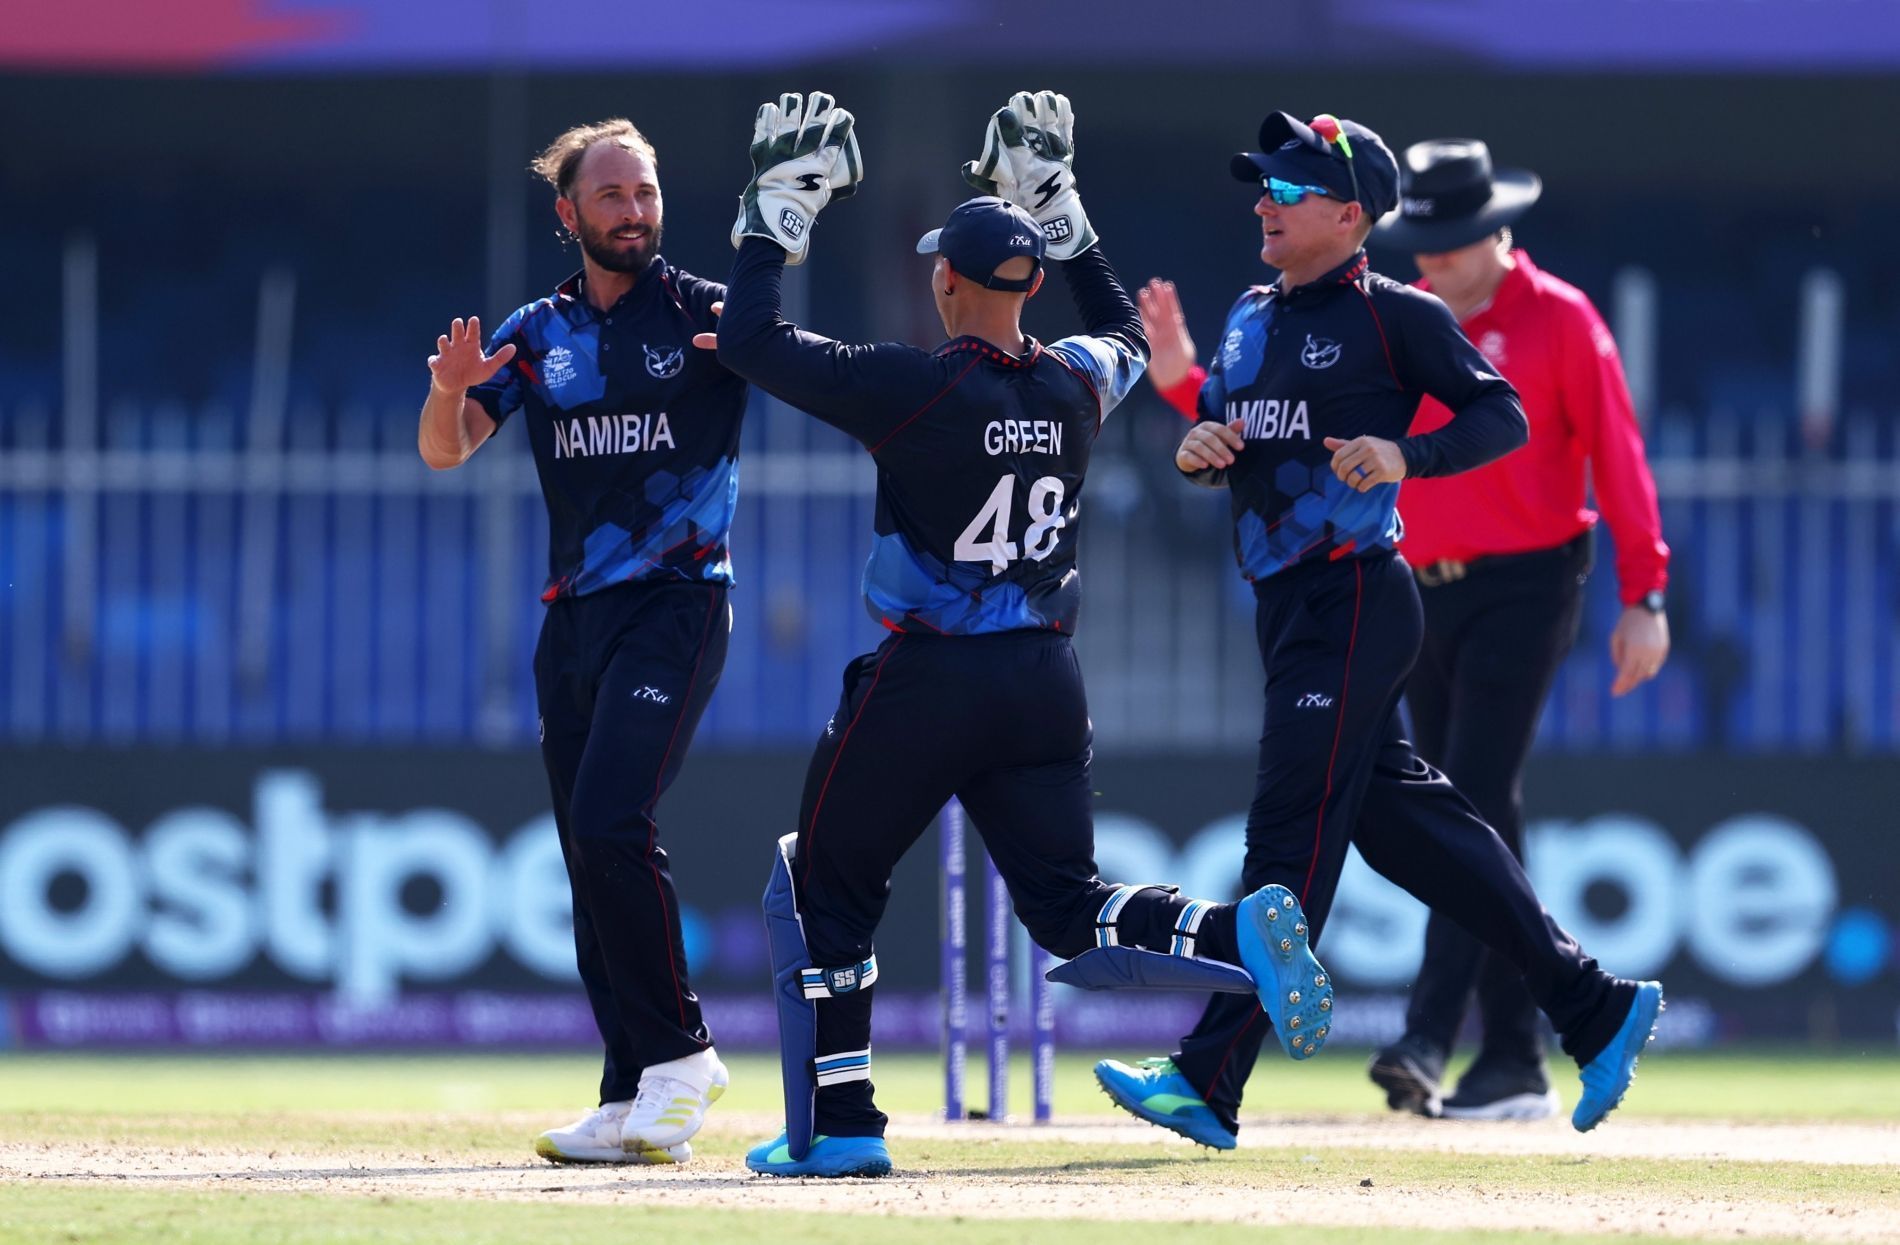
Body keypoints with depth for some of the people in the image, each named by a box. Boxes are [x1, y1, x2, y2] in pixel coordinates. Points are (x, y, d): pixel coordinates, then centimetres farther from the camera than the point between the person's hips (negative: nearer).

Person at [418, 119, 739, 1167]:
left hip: (677, 603, -5)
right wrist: (449, 390, -18)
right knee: (589, 851, 4)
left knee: (610, 823, -21)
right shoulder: (539, 334, 11)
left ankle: (679, 1052, -9)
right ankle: (634, 1102, 8)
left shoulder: (709, 315, -1)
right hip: (574, 612, 5)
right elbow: (445, 451, 4)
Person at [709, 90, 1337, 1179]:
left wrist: (778, 214, 1)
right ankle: (1239, 934, -16)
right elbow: (1126, 328, 27)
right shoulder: (1077, 386, 2)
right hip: (1047, 681, 5)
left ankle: (835, 1127, 9)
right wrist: (1057, 211, 28)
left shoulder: (912, 389, -14)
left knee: (823, 888, 11)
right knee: (1069, 908, 11)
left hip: (924, 681, -5)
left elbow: (751, 341, -9)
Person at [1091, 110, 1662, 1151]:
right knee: (1402, 819, 11)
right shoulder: (1252, 317, 17)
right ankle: (1595, 1008, 19)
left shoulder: (1394, 315, -6)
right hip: (1286, 604, 9)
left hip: (1354, 599, -9)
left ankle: (1209, 1082, -13)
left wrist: (1406, 456, -20)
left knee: (1292, 834, -10)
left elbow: (1501, 415, -6)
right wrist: (1198, 449, -1)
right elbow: (1215, 432, 22)